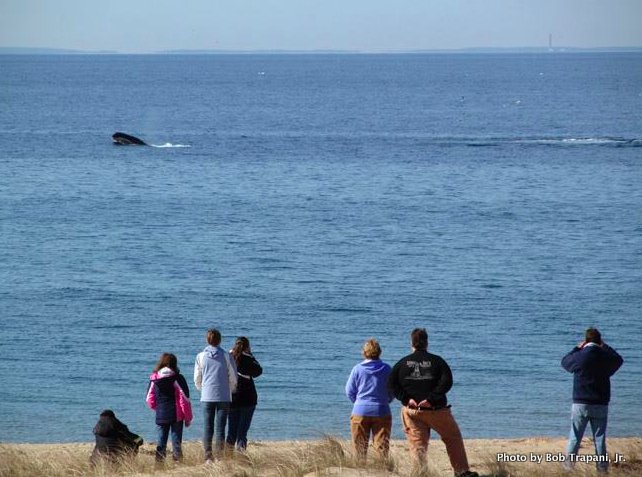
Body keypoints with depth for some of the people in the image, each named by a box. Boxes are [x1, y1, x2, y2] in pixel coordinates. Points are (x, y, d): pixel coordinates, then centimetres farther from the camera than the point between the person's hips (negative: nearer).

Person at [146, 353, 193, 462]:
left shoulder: (154, 379, 1)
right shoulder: (177, 378, -8)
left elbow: (150, 400, 6)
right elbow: (185, 399, -9)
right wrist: (188, 417, 0)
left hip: (161, 416, 2)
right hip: (176, 416, -2)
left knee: (161, 441, 7)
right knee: (176, 440, 2)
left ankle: (159, 460, 0)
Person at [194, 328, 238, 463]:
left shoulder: (201, 356, 0)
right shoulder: (226, 356, -4)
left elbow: (197, 379, 7)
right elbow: (233, 378, 1)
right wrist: (230, 390, 18)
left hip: (207, 396, 1)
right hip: (224, 396, -1)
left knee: (208, 427, 5)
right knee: (220, 428, 1)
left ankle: (208, 458, 0)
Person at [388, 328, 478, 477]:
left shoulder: (403, 363, 3)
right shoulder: (437, 361, -3)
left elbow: (392, 384, -4)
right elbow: (447, 382, -15)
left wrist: (406, 399, -8)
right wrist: (431, 398, -16)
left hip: (411, 411, 2)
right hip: (435, 409, -2)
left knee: (417, 445, 6)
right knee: (453, 438, 13)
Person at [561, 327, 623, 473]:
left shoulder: (579, 356, -10)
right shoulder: (606, 357, -3)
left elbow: (565, 362, 12)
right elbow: (619, 360, 21)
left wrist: (578, 348, 20)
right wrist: (605, 347, 28)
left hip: (580, 403, -2)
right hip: (601, 405, 2)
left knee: (575, 438, 4)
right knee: (600, 438, 7)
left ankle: (569, 465, 1)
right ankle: (602, 467, 6)